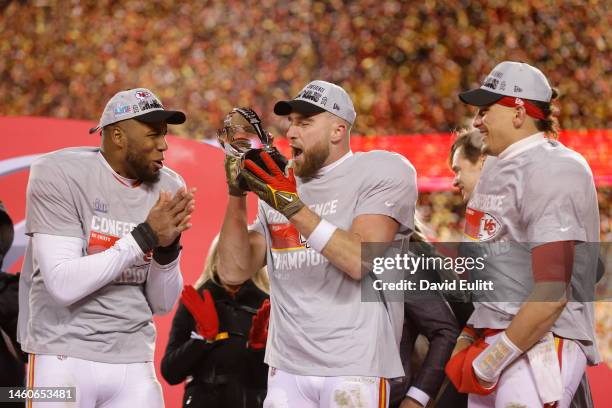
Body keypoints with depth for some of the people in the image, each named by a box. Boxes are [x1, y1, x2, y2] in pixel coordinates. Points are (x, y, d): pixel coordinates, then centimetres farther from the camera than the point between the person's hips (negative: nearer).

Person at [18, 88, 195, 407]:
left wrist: (167, 249, -12)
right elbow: (64, 285, -19)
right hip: (63, 358, -4)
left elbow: (162, 305, 7)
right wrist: (145, 236, -19)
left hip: (134, 364, 4)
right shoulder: (59, 175, -9)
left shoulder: (168, 189, 5)